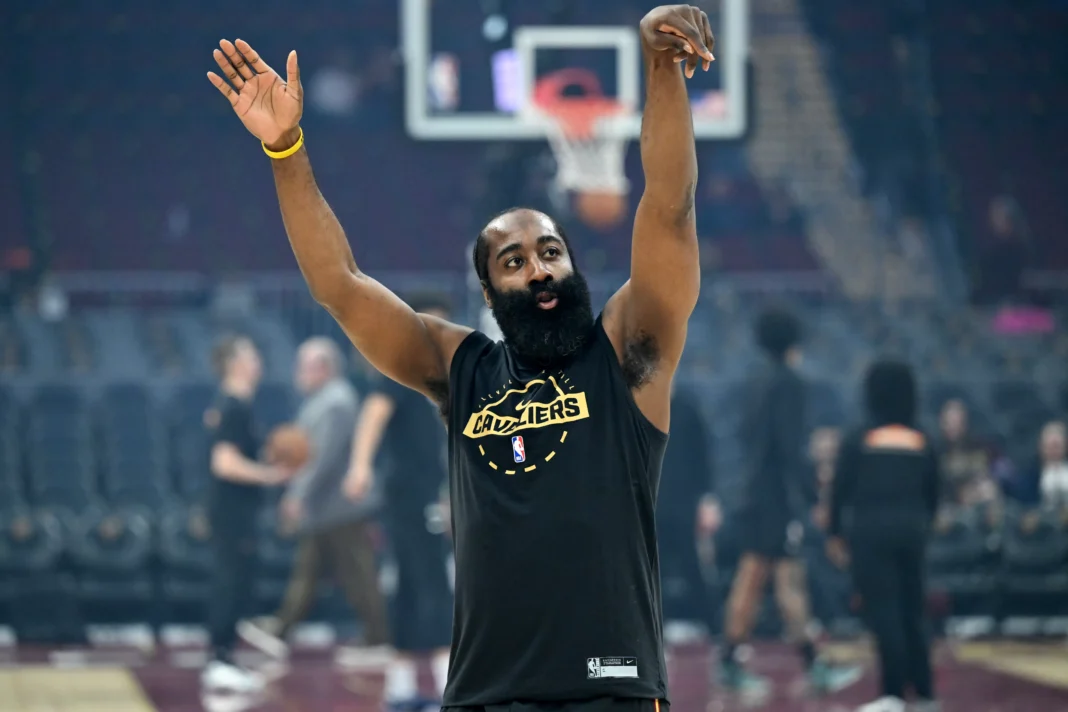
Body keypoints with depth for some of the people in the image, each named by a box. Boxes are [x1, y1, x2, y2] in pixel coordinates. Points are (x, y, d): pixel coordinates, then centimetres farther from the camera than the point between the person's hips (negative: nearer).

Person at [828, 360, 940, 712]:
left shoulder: (858, 441, -3)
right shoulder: (922, 442, 6)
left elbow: (840, 489, -2)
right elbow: (933, 492, 9)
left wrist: (835, 534, 7)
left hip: (870, 529, -4)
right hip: (911, 530, 4)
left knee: (883, 612, -6)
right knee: (913, 611, 12)